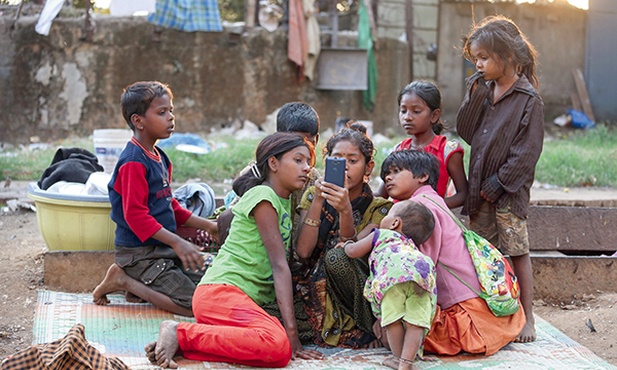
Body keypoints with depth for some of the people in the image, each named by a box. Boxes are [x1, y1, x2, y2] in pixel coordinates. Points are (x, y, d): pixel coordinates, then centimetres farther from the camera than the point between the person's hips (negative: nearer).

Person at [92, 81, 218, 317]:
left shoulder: (160, 158, 13)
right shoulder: (134, 162, -17)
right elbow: (135, 214, -23)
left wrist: (207, 225, 15)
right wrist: (177, 242, -27)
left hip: (163, 250, 9)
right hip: (139, 253, -9)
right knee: (196, 305, -16)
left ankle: (137, 287, 10)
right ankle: (125, 280, -4)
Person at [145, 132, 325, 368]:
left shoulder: (285, 201, 23)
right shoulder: (263, 196, -6)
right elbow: (279, 265, -12)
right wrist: (291, 332, -15)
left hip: (249, 300, 9)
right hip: (221, 292, -9)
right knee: (278, 348, -35)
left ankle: (180, 345, -13)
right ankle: (180, 333, -18)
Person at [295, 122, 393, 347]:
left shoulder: (379, 208, -1)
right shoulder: (313, 196, 5)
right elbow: (303, 252, -9)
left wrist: (345, 210, -32)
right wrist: (318, 201, -17)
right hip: (317, 292, 3)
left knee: (337, 256, -32)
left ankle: (373, 326, -14)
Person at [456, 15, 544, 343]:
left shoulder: (528, 100, -10)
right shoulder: (484, 91, 9)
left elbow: (528, 150, -13)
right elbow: (465, 133, 6)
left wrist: (500, 183, -16)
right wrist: (473, 97, -5)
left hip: (509, 190, -6)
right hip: (480, 188, 6)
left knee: (517, 252, 0)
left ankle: (527, 317, 9)